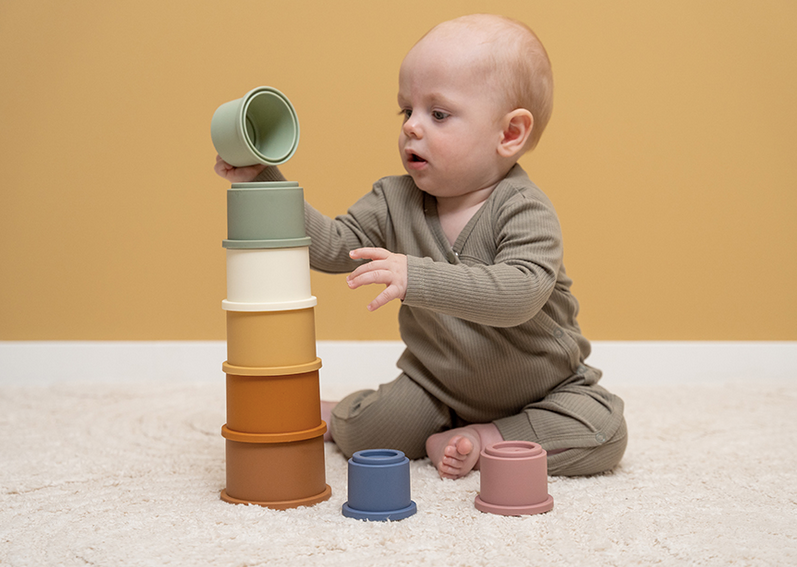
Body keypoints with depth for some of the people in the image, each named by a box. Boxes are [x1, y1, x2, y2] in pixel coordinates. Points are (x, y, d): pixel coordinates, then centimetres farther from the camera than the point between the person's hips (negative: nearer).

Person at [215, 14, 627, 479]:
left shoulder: (525, 211, -25)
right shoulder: (396, 202, -8)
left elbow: (519, 293, -41)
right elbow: (331, 246, -9)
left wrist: (418, 277, -51)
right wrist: (264, 180, -17)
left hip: (544, 385, -2)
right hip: (437, 383, 3)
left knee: (602, 433, -25)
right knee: (361, 432, -17)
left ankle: (482, 440, -11)